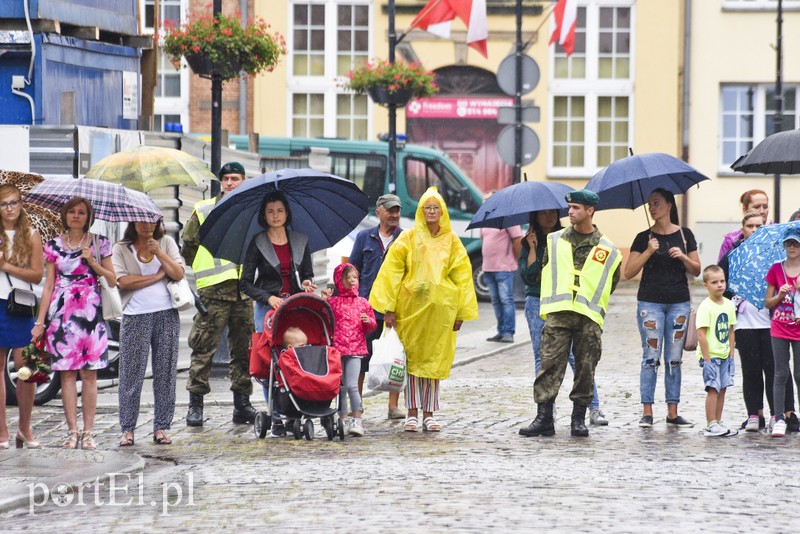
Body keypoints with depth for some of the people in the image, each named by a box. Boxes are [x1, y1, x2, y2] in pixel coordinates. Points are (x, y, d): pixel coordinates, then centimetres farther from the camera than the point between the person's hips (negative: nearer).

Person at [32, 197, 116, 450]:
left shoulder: (99, 244, 7)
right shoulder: (54, 246, 10)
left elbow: (113, 281, 7)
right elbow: (49, 285, 10)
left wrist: (93, 262, -7)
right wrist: (40, 321, 4)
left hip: (91, 312, -1)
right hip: (61, 313, 1)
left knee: (89, 373, -3)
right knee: (67, 372, -3)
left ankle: (88, 432, 0)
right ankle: (72, 431, -1)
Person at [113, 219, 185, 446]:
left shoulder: (166, 243, 13)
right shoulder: (121, 249, 6)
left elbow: (179, 274, 2)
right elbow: (123, 281, -8)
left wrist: (159, 253, -8)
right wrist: (158, 276, -5)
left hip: (166, 315, 2)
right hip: (135, 316, -2)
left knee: (165, 372, 2)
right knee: (131, 373, -3)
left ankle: (161, 427, 8)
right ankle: (127, 429, 3)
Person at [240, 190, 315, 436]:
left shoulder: (300, 241, 11)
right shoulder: (257, 244, 2)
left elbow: (308, 275, 19)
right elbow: (245, 284, 0)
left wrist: (307, 284, -5)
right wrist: (268, 298, -13)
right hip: (267, 307, -2)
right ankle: (277, 419, -4)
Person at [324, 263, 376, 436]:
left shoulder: (363, 303, 9)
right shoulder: (333, 302, 6)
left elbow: (372, 326, 16)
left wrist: (368, 321, -7)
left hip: (355, 350, -1)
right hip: (336, 349, 1)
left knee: (351, 385, -13)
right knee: (340, 387, 7)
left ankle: (357, 420, -9)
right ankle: (343, 419, 17)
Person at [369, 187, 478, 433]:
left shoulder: (452, 242, 9)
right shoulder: (408, 238, 4)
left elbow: (462, 277, 9)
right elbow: (391, 271, 0)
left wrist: (461, 311, 2)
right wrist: (389, 307, -7)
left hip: (440, 309, 1)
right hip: (411, 308, -1)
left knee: (434, 360, 2)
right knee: (411, 358, -1)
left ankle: (429, 413, 8)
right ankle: (412, 413, 3)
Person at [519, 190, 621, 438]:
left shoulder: (606, 250, 7)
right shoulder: (554, 241, 11)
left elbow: (610, 283, 15)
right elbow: (545, 272, 19)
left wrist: (591, 302, 12)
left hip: (589, 318, -1)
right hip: (558, 315, 1)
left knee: (585, 367, 1)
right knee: (550, 363, -7)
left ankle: (579, 418, 10)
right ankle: (544, 417, -8)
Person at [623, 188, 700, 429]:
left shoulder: (684, 235, 7)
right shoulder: (644, 238, 3)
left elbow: (696, 271, 8)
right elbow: (629, 272, -3)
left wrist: (683, 257, -10)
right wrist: (648, 252, -14)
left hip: (679, 303, 2)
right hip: (650, 302, -2)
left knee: (674, 359, 4)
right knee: (651, 357, -5)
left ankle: (672, 413, 6)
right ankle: (647, 412, -3)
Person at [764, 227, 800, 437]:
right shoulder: (776, 270, 5)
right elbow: (767, 303, 8)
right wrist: (780, 295, -11)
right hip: (779, 329, 1)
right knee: (781, 374, 1)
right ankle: (779, 419, 2)